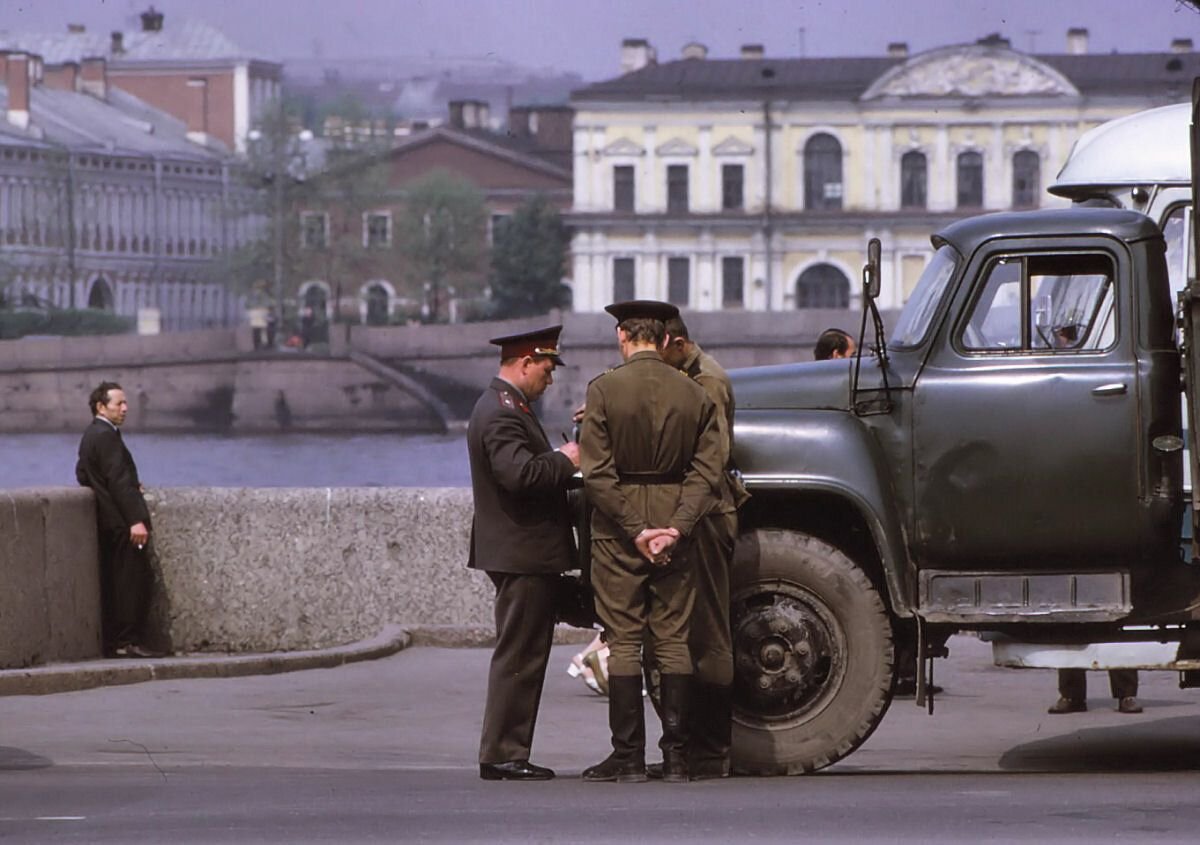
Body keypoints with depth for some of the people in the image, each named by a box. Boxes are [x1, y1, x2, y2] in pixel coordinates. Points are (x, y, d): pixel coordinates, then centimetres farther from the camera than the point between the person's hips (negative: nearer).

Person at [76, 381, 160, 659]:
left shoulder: (90, 435, 16)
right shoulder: (106, 436, -14)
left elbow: (83, 475, 23)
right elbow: (119, 480, -22)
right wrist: (136, 519, -25)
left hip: (107, 521, 10)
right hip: (122, 521, -10)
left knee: (112, 582, 9)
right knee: (135, 578, -10)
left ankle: (112, 641, 9)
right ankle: (130, 640, -14)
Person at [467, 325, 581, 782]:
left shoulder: (507, 408, 18)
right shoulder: (500, 414, -16)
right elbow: (520, 474, -28)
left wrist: (562, 457, 9)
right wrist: (565, 460, -15)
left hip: (524, 555, 11)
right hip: (521, 553, -11)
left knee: (521, 657, 13)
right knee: (518, 656, -8)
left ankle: (507, 754, 16)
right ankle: (501, 755, -6)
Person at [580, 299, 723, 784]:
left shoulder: (604, 390, -8)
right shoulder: (694, 394, 3)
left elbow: (597, 472, -13)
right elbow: (706, 471, -3)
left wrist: (635, 529, -11)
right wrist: (677, 526, -9)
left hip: (618, 526, -3)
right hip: (674, 522, 3)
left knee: (624, 642, 1)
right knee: (673, 641, 6)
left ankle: (628, 757, 0)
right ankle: (676, 756, 4)